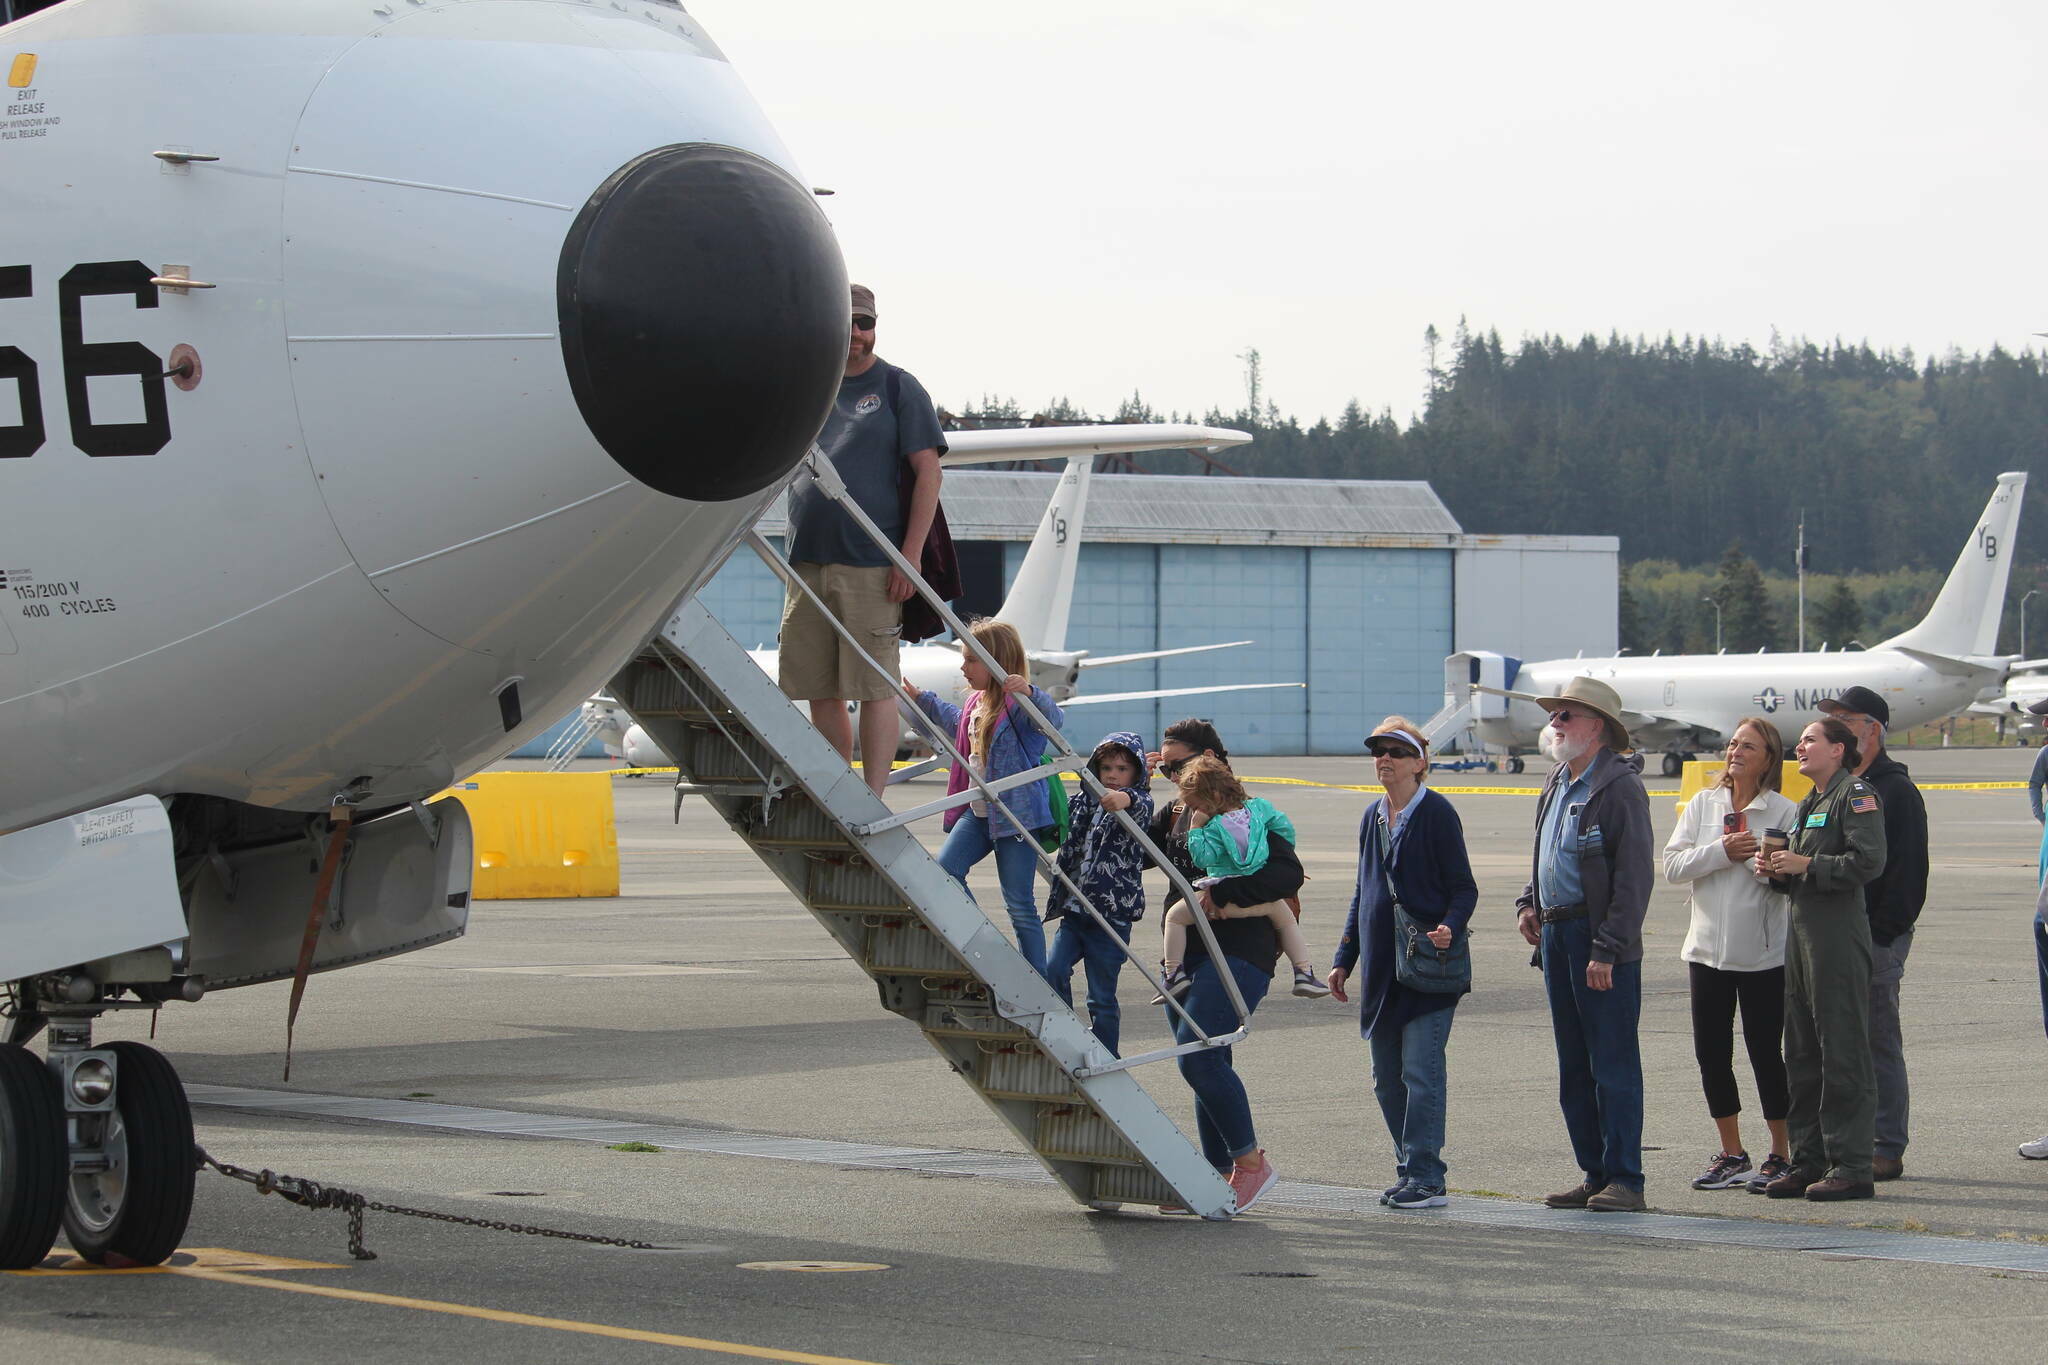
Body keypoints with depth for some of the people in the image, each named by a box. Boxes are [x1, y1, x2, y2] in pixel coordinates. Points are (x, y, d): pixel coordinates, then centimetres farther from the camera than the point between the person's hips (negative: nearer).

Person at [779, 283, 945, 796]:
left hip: (871, 565, -5)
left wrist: (910, 555, -11)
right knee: (821, 693, 7)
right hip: (807, 562, 5)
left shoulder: (898, 387, 2)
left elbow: (928, 472, -4)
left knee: (874, 689, -6)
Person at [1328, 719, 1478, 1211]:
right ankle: (1409, 1171, 16)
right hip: (1382, 966, 7)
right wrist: (1345, 959, 19)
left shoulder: (1437, 814, -6)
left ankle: (1425, 1179, -8)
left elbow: (1464, 888, -6)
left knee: (1420, 1071, -10)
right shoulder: (1372, 818, 14)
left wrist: (1449, 927, -25)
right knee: (1387, 1077, 8)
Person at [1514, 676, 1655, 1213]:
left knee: (1613, 1063, -6)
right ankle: (1595, 1175, 17)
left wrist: (1607, 951, -21)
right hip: (1556, 937, 9)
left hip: (1603, 947, -9)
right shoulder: (1557, 786, 16)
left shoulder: (1620, 787, -11)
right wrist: (1529, 903, 11)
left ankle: (1625, 1179, -2)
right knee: (1574, 1067, 11)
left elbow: (1635, 878, -16)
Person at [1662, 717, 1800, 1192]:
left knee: (1765, 1051, 0)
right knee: (1711, 1052, 6)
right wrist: (1721, 852, -13)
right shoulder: (1702, 805, 8)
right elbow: (1672, 865, -2)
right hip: (1708, 948, 4)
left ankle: (1782, 1153, 12)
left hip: (1763, 953, -4)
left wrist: (1756, 857, -21)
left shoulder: (1782, 812, -2)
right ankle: (1731, 1154, 18)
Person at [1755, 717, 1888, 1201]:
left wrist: (1806, 865, -15)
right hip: (1801, 933, 10)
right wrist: (1778, 871, 5)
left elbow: (1868, 861, -18)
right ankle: (1809, 1161, 14)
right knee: (1802, 1054, 10)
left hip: (1839, 935, -10)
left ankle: (1851, 1166, -6)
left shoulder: (1855, 795, -6)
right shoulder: (1809, 803, 21)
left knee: (1843, 1052, -8)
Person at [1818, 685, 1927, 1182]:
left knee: (1878, 1045, -4)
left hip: (1876, 940, -8)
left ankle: (1887, 1150, 0)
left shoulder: (1896, 792, -7)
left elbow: (1908, 871, -13)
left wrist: (1880, 933, -18)